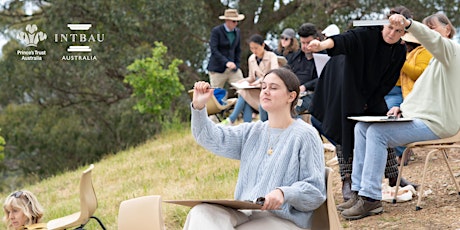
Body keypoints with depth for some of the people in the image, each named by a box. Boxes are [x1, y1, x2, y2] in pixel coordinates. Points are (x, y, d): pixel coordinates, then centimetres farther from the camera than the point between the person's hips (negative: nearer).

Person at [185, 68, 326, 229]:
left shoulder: (306, 135, -2)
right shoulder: (252, 132, 18)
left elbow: (315, 191, -8)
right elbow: (213, 139, 5)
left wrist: (284, 193, -26)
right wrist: (198, 107, -10)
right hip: (245, 214, 6)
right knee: (200, 213, -23)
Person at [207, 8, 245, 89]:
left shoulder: (237, 32, 10)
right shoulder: (216, 31, -8)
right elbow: (214, 50, -17)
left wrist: (236, 65, 3)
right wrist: (226, 62, -26)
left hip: (233, 68, 5)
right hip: (218, 69, -5)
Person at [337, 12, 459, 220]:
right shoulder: (438, 59, 27)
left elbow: (432, 39, -30)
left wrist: (408, 24, -48)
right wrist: (403, 108, 8)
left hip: (435, 123, -10)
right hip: (419, 117, 10)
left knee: (378, 132, -26)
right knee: (362, 127, 1)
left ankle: (371, 198, -24)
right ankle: (360, 190, -2)